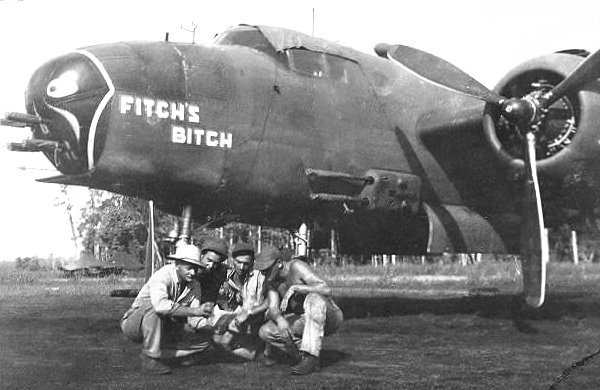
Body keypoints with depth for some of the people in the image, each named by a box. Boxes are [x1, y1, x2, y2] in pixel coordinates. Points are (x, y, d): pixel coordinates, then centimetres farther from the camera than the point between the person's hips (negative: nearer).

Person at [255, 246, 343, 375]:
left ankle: (310, 358, -36)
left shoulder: (297, 266, -22)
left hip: (330, 317, -6)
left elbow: (326, 290, -33)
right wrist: (280, 319, -33)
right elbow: (273, 309, -11)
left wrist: (294, 288, -39)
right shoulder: (270, 280, -2)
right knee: (265, 332, -13)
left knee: (314, 298, -39)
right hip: (307, 321, 6)